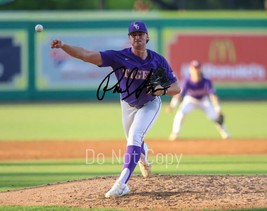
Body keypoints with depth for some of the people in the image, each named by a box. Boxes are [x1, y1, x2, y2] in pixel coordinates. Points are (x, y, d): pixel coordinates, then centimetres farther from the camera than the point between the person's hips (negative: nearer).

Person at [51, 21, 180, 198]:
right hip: (128, 104, 3)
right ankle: (144, 155, 60)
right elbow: (87, 55, -38)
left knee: (135, 136, -24)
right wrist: (63, 46, -52)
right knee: (134, 142, 20)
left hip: (150, 104, -3)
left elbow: (176, 88, -18)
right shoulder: (119, 57, -27)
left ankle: (122, 183, -27)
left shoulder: (159, 61, -24)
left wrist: (162, 90, -40)